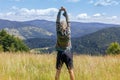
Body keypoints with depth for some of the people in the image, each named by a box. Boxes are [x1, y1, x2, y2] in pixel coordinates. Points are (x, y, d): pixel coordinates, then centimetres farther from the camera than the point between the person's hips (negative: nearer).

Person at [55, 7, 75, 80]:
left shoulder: (58, 32, -10)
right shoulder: (68, 33, -11)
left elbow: (57, 22, -2)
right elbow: (68, 22, -2)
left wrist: (59, 11, 2)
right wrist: (65, 12, 2)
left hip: (60, 53, 1)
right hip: (68, 53, -1)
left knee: (58, 71, 5)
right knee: (71, 71, 5)